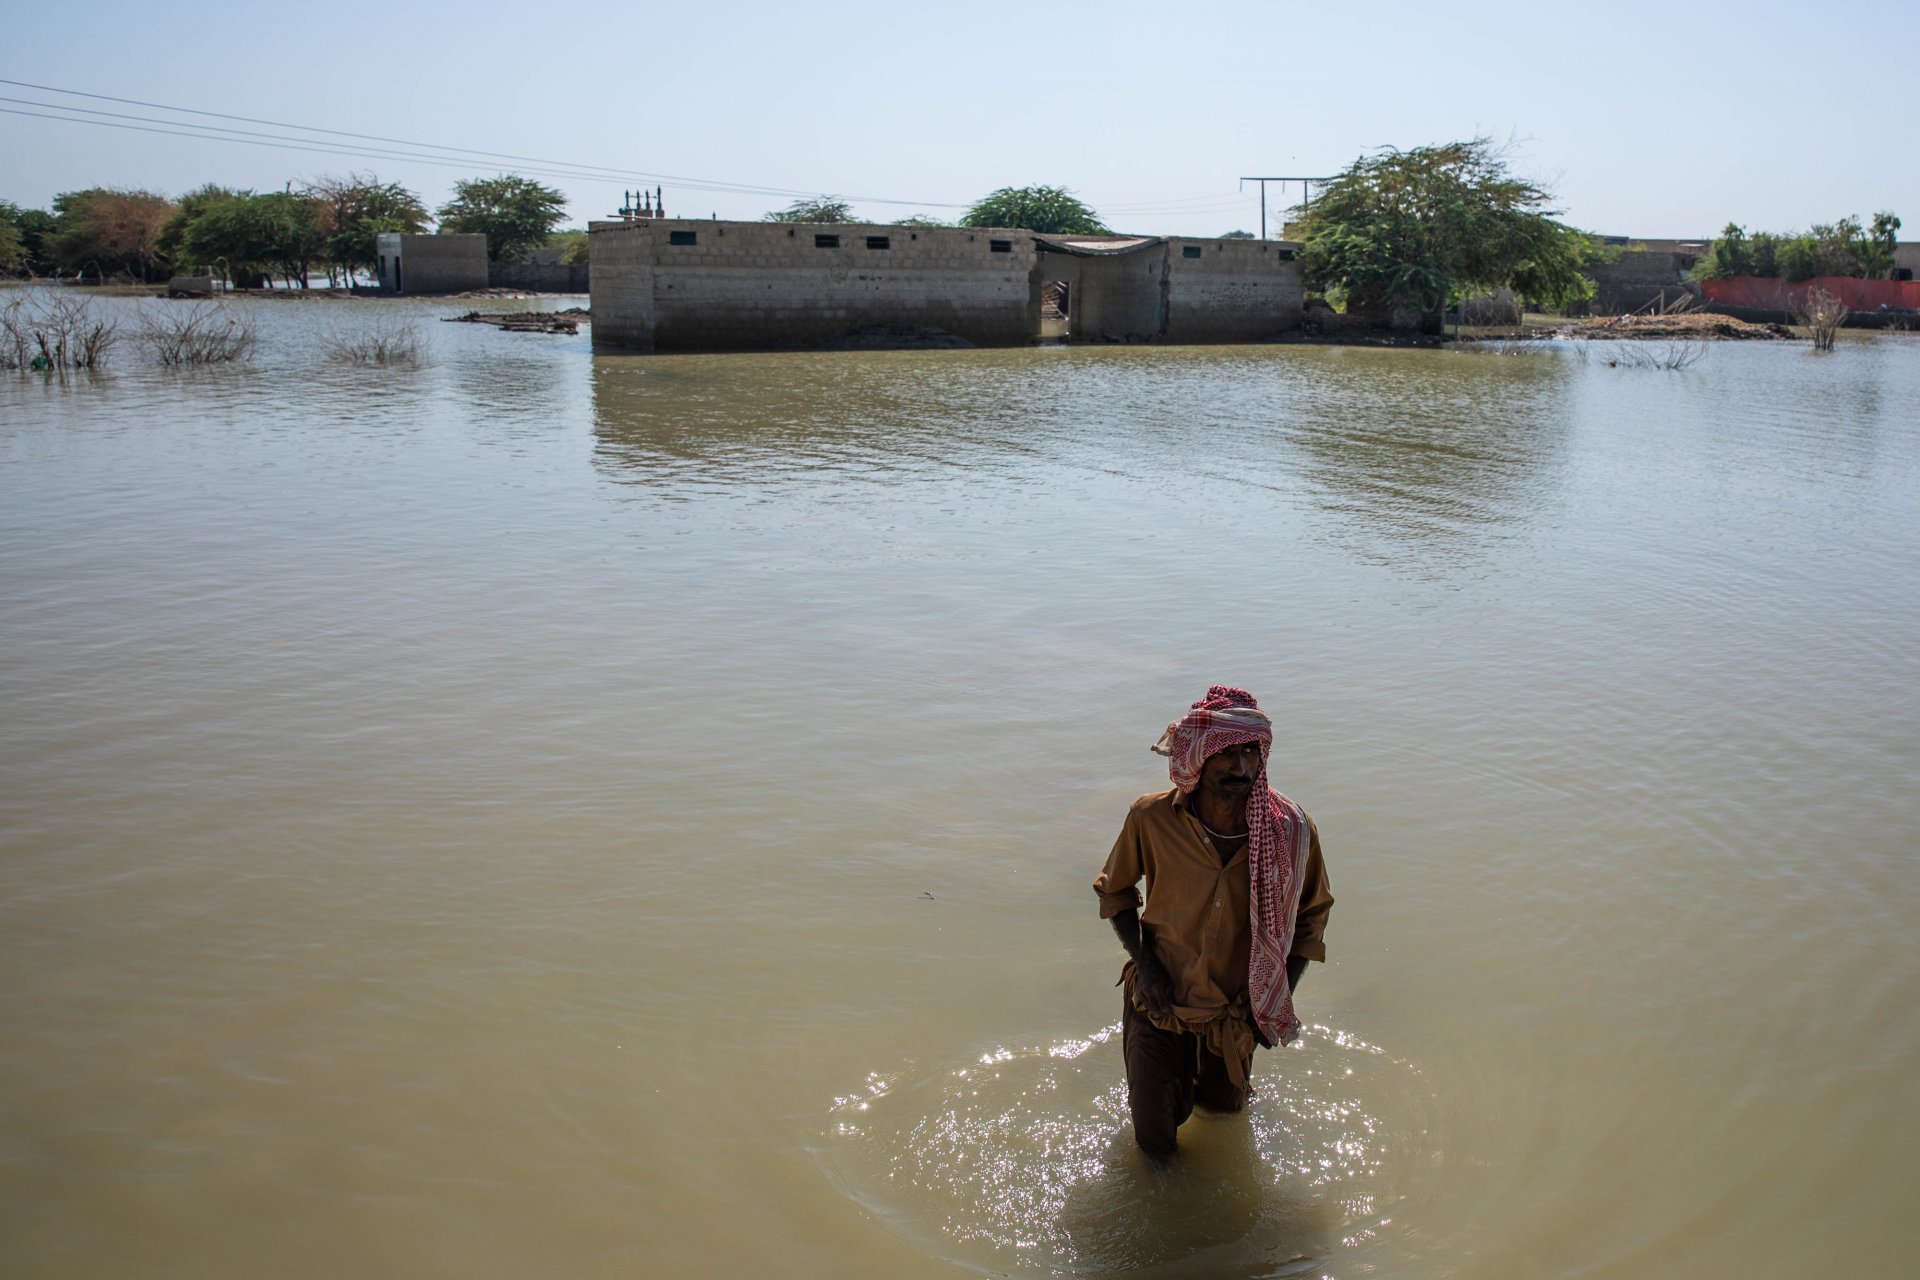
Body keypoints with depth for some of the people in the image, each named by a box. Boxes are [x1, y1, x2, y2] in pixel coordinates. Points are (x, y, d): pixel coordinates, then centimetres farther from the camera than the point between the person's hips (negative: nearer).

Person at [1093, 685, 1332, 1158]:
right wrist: (1144, 963, -15)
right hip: (1160, 1000, -1)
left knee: (1224, 1108, 24)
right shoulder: (1151, 818, -23)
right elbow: (1114, 889, -3)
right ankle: (1174, 1070, 41)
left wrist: (1279, 1000, -7)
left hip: (1236, 1009, 2)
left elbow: (1312, 912, -1)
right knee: (1157, 1145, 10)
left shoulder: (1291, 830, -21)